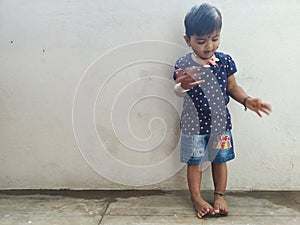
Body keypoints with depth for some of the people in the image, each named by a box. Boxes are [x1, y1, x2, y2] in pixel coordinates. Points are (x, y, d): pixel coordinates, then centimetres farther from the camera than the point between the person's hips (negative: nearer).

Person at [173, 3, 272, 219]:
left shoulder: (225, 61, -6)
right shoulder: (183, 65, -14)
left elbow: (232, 87, 4)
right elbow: (177, 91, -15)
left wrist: (247, 100, -13)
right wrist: (183, 85, -37)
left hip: (220, 121, 3)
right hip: (194, 124, -2)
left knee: (220, 159, 17)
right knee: (195, 161, 12)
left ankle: (220, 194, 39)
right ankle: (196, 197, 33)